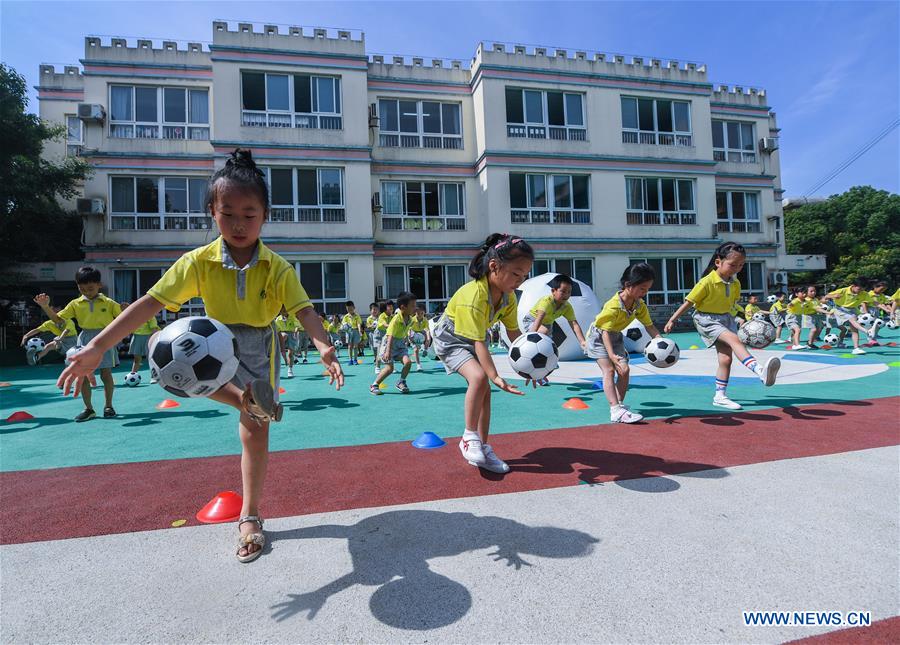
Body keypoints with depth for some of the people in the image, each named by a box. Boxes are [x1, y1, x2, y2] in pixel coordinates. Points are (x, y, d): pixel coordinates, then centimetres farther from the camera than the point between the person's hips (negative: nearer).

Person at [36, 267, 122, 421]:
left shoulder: (109, 303, 0)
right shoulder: (75, 304, 6)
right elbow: (58, 319, 5)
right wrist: (45, 306, -7)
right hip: (85, 340, 3)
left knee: (106, 374, 0)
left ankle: (108, 406, 15)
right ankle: (88, 409, 15)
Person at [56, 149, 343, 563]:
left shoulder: (278, 268, -17)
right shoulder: (198, 262, -14)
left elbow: (304, 310, -27)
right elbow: (151, 303, -17)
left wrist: (323, 347, -47)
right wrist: (97, 348, -25)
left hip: (259, 353, -1)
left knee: (256, 433, 4)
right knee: (162, 348, -31)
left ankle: (250, 517, 24)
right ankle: (249, 401, -22)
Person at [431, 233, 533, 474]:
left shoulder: (509, 296, -13)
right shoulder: (473, 295, -37)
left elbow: (514, 333, -5)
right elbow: (479, 343, -38)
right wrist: (495, 377, -44)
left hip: (473, 341, 8)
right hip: (450, 339, -8)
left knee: (485, 390, 3)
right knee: (479, 377, -29)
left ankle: (482, 449, 15)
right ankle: (469, 437, -10)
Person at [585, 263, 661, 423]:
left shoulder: (640, 306, -9)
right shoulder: (613, 306, -32)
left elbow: (650, 326, -5)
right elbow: (605, 332, -33)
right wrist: (611, 355, -43)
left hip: (616, 337, 7)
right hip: (598, 336, -7)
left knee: (624, 370, -2)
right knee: (609, 370, -19)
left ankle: (619, 404, 12)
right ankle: (616, 411, -26)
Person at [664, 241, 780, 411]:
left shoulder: (736, 283, 0)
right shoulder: (707, 282, -20)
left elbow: (731, 302, 16)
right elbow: (688, 302, -15)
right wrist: (672, 320, -14)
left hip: (726, 319, 7)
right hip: (706, 319, -7)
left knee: (725, 358, 2)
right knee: (734, 339, -30)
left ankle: (720, 396, 11)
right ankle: (760, 371, -43)